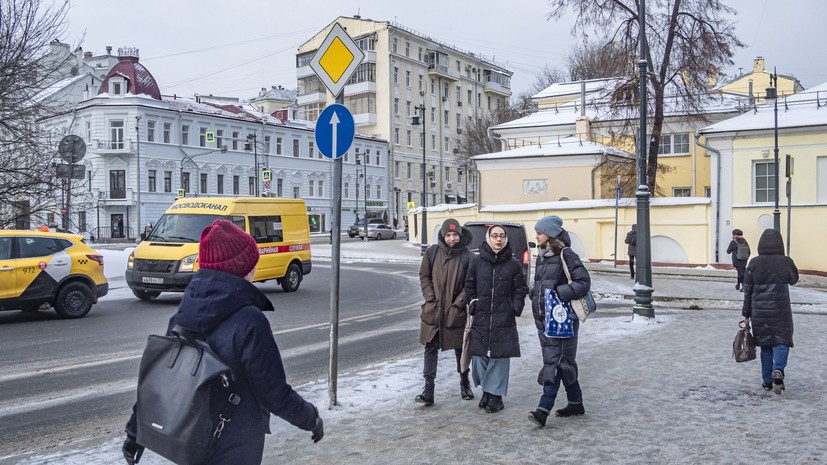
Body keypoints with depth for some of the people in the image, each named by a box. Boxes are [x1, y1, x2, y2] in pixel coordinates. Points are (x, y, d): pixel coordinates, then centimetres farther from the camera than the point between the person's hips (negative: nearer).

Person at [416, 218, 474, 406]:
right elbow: (424, 276, 6)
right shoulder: (432, 252, -2)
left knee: (460, 348, 14)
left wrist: (459, 302, -11)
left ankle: (464, 383, 34)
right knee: (431, 348, -1)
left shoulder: (466, 256, -7)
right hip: (433, 310, 1)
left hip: (456, 311, -1)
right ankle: (428, 389, 3)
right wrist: (430, 298, -4)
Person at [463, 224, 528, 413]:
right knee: (479, 356, 3)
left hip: (504, 320, -1)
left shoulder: (513, 264, 2)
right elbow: (469, 286, 11)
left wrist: (515, 308, -5)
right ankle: (486, 390, 22)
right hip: (480, 318, 1)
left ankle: (495, 394, 12)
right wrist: (472, 305, 2)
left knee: (500, 357, 0)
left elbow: (520, 289, 7)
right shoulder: (477, 262, 4)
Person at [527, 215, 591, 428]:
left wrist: (559, 293, -21)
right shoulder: (541, 257, 14)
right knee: (563, 361, 15)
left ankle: (543, 409, -13)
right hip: (543, 317, 8)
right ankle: (576, 403, 26)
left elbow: (584, 282, -15)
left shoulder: (566, 256, -10)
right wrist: (536, 295, 5)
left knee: (554, 362, -9)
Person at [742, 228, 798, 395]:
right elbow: (794, 280, 13)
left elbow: (747, 290, 0)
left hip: (759, 312, 2)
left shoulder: (754, 263, -4)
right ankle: (778, 370, -20)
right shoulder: (786, 262, -7)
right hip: (781, 311, -2)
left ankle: (767, 380, 14)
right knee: (781, 342, 5)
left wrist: (746, 313, 8)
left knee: (765, 345, 12)